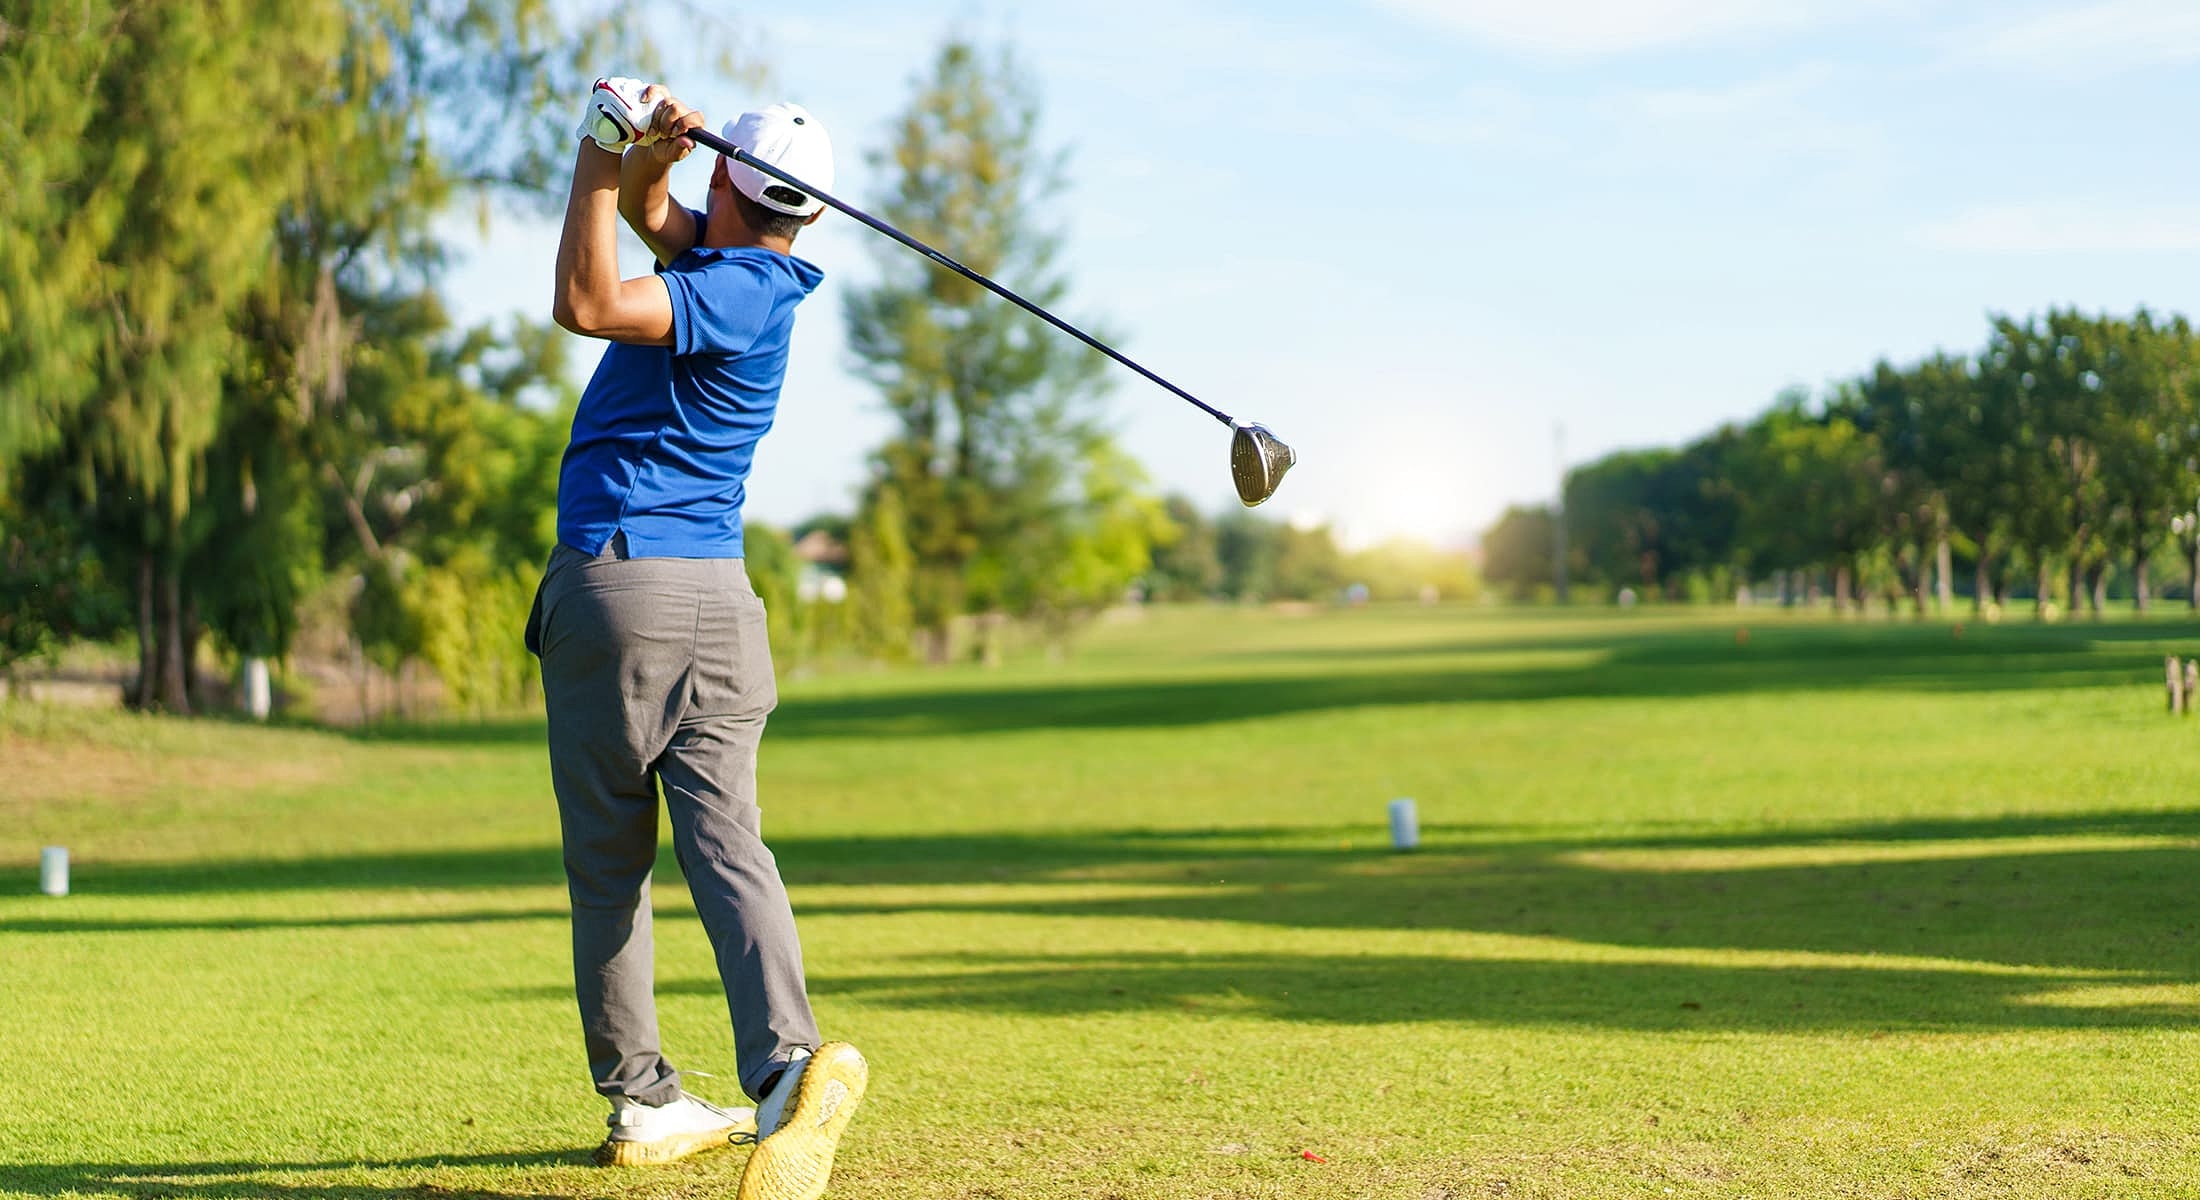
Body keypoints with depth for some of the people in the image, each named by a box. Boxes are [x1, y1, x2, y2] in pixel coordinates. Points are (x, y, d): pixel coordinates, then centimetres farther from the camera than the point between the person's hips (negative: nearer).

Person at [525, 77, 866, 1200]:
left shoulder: (741, 292, -11)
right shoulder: (743, 273, 14)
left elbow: (585, 303, -23)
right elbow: (646, 207, 24)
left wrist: (605, 158, -15)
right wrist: (639, 153, 3)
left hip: (611, 587, -7)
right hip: (720, 602, 7)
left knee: (607, 862, 6)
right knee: (726, 842, -7)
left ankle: (640, 1099, 12)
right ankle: (785, 1056, -27)